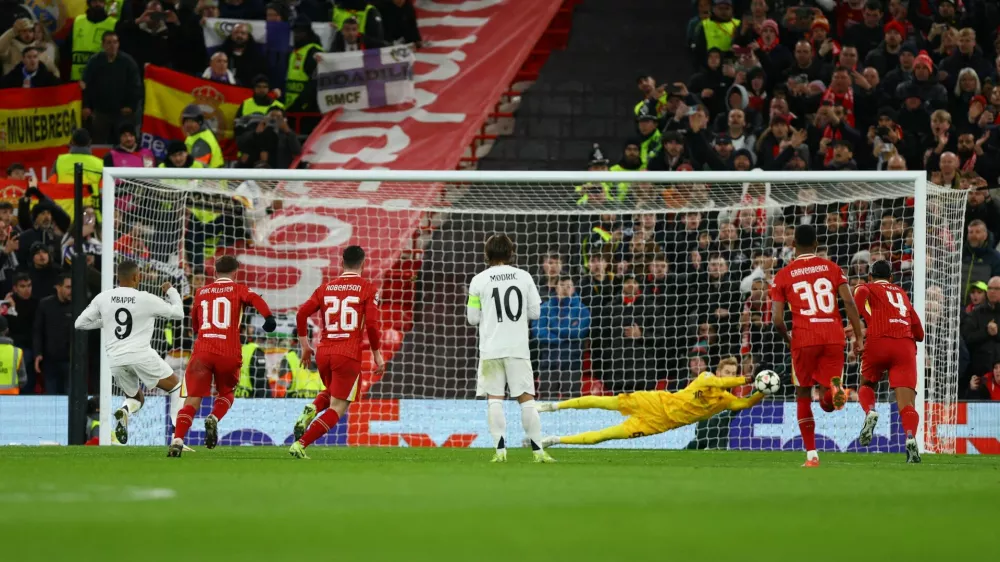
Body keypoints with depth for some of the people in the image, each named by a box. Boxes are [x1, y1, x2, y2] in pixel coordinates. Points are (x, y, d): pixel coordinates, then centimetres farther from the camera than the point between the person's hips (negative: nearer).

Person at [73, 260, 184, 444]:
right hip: (141, 356, -4)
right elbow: (178, 313, 8)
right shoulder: (146, 299, -3)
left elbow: (80, 323, 11)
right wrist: (171, 291, 25)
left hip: (116, 360, 4)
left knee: (136, 398, 24)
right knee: (176, 386, 13)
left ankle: (124, 412, -13)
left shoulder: (103, 298, 5)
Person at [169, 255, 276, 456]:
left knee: (193, 399, 0)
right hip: (229, 353, -1)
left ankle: (177, 440, -19)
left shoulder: (201, 292, 18)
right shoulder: (238, 289, 9)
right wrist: (269, 317, -24)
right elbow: (255, 299, -13)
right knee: (226, 393, 22)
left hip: (202, 350, 1)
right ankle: (214, 419, -8)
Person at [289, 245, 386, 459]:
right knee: (337, 408, 1)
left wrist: (304, 346, 13)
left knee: (332, 393, 31)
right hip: (349, 354, -5)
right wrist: (377, 355, 0)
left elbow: (302, 313, 3)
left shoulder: (326, 288, 10)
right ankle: (300, 444, -15)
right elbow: (372, 324, -11)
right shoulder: (369, 289, -1)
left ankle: (312, 409, -2)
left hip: (323, 353, 5)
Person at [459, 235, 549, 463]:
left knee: (494, 399, 2)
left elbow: (473, 318, 2)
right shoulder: (524, 277, 2)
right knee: (526, 398, 4)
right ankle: (538, 450, 1)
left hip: (491, 349, -1)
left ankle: (500, 450, -7)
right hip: (518, 348, 1)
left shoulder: (479, 280, -1)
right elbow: (535, 312, 6)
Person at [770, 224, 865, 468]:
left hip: (804, 338, -1)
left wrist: (788, 341, 18)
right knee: (828, 402, 9)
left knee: (803, 396, 16)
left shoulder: (783, 276, 7)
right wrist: (859, 336, 3)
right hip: (834, 337, 1)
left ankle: (811, 454, 10)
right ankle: (835, 389, -30)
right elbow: (849, 302, 0)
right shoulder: (832, 268, 11)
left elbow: (777, 319, 1)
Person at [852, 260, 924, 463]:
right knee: (906, 402, -8)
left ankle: (870, 412, -8)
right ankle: (910, 437, -34)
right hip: (906, 345, 2)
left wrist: (870, 322, -3)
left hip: (878, 341, -2)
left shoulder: (867, 288, 19)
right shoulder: (902, 294, 30)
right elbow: (919, 334, 30)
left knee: (866, 385, 23)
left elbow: (861, 293, -9)